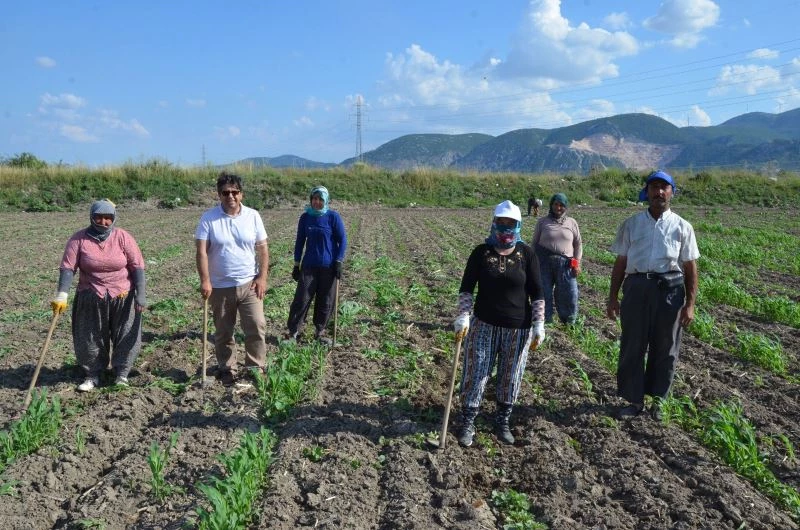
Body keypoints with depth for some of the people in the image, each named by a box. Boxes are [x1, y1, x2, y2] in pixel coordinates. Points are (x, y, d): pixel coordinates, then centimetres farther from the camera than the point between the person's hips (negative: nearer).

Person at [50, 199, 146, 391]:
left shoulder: (123, 237, -6)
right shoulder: (79, 239, -5)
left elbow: (137, 267, -7)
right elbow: (67, 267, -10)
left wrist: (141, 295, -13)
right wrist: (62, 295, -21)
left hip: (122, 297, -1)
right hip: (90, 299, 1)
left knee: (126, 337, 6)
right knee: (90, 338, 10)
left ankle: (122, 374, 21)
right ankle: (92, 375, 25)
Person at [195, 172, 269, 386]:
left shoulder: (253, 216, -2)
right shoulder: (208, 218, -7)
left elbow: (263, 248, 2)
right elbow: (201, 251, -10)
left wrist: (262, 277, -5)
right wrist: (205, 280, -18)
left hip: (249, 284, 1)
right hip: (220, 286, 0)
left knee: (257, 327, -4)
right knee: (223, 333, 11)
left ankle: (255, 368, 11)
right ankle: (227, 370, 27)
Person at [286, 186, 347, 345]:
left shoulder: (333, 217, -5)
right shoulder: (305, 217, 4)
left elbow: (342, 240, -3)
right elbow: (300, 241, 10)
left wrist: (338, 262, -10)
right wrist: (296, 265, 8)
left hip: (328, 266, -1)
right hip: (309, 266, 2)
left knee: (325, 302, 5)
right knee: (302, 299, -3)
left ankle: (320, 331, 20)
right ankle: (292, 332, 5)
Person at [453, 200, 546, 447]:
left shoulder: (526, 254, -2)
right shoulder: (481, 252, -1)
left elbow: (537, 293, 0)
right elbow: (466, 287, 0)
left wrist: (539, 325, -5)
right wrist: (463, 316, -12)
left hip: (518, 328, 0)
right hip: (484, 325, 0)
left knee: (510, 378, 10)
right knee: (475, 375, 0)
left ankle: (502, 422, 28)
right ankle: (467, 424, 13)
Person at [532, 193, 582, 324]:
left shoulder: (572, 223, 9)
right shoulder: (542, 222, 5)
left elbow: (578, 244, 12)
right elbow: (535, 243, 8)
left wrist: (577, 263, 2)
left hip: (565, 263, 1)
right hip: (544, 261, -1)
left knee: (569, 293, 1)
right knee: (543, 292, 5)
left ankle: (569, 322, 19)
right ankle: (545, 322, 19)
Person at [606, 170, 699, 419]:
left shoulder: (682, 227, 6)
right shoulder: (631, 224, 8)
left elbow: (690, 268, 5)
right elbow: (620, 263, 10)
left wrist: (690, 304, -1)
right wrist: (613, 296, 7)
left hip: (670, 289, 0)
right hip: (636, 287, 1)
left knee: (664, 348, 9)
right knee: (632, 346, 5)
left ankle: (658, 400, 25)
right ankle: (634, 400, 19)